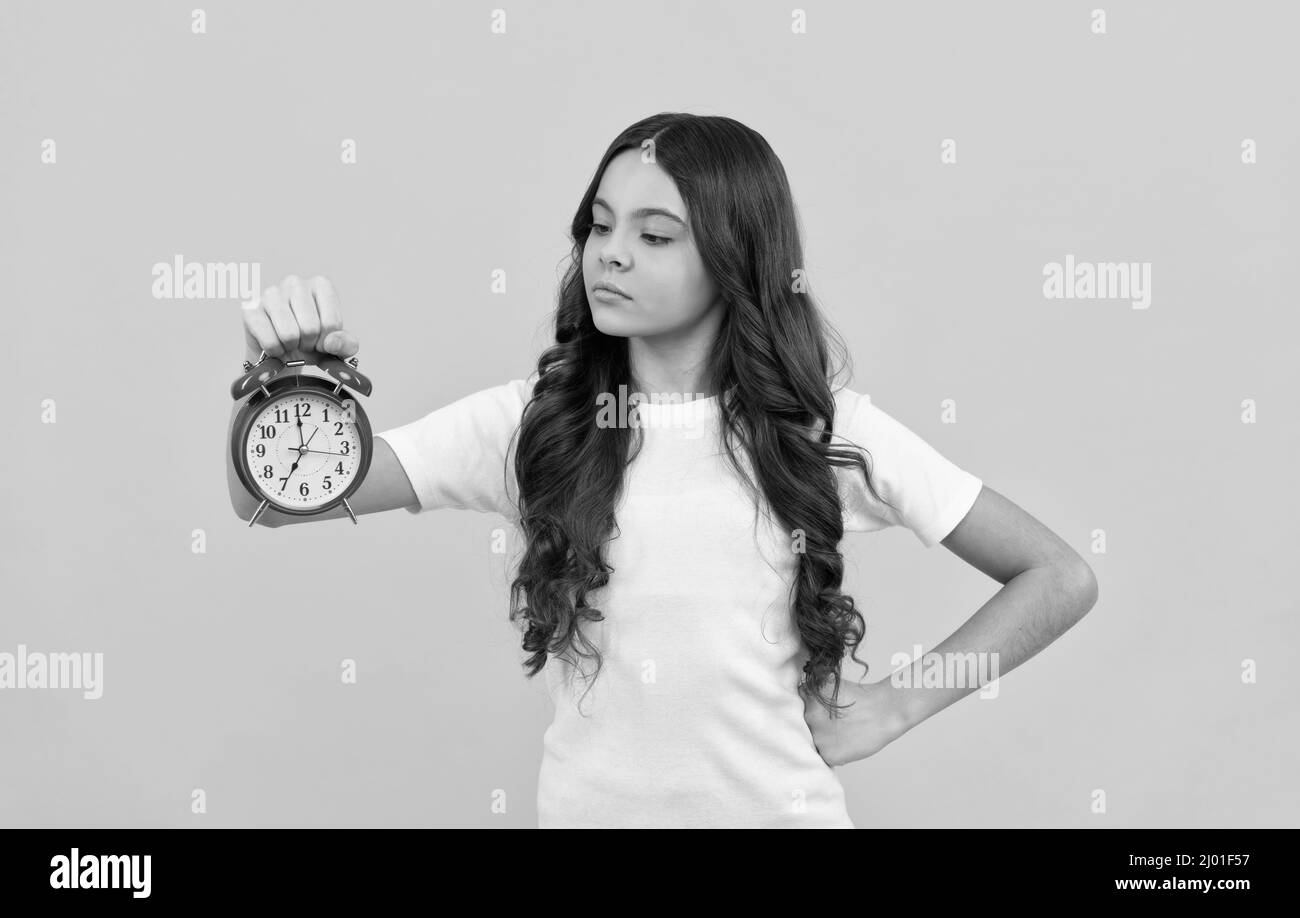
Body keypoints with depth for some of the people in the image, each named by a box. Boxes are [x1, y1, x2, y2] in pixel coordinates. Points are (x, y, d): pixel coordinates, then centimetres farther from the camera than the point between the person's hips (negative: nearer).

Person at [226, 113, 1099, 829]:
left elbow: (1061, 580, -2)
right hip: (589, 805, 1)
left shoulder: (826, 428, -7)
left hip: (783, 805, -1)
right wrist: (280, 374, -29)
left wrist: (898, 704, -6)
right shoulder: (530, 422, -5)